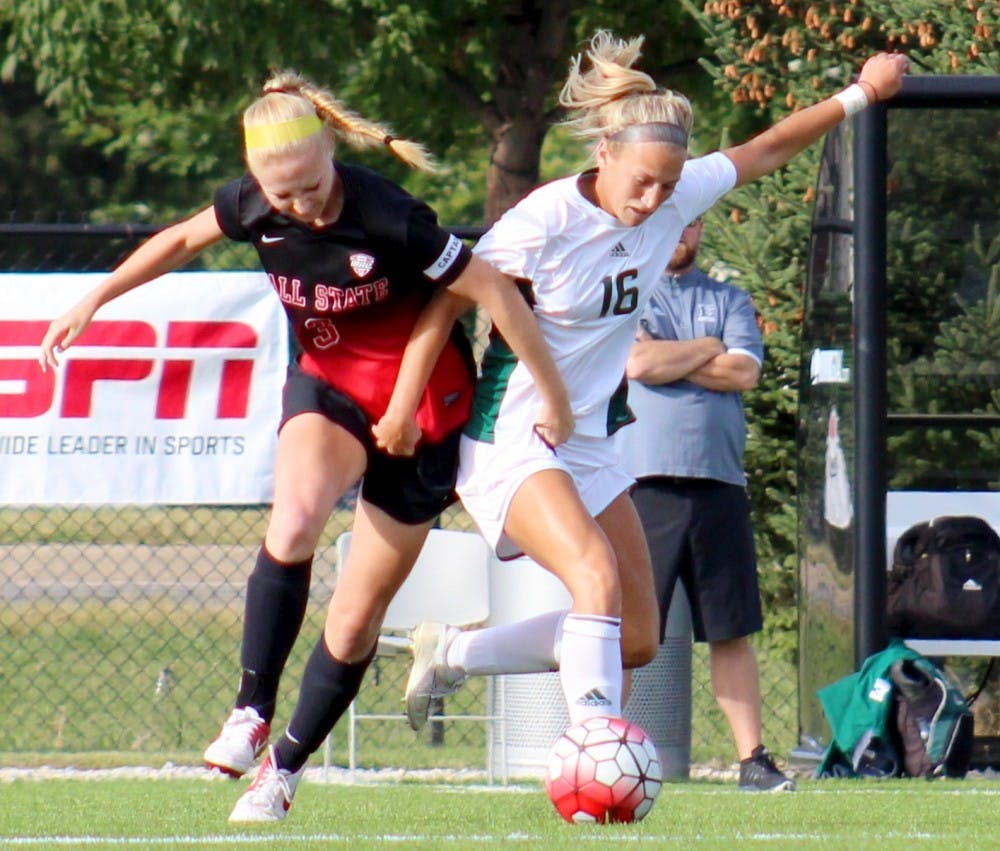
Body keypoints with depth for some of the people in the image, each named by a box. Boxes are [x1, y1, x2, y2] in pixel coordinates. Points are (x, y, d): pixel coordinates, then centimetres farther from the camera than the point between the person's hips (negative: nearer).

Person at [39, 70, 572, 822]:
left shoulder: (387, 219, -28)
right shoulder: (255, 207, -12)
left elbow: (494, 291, -20)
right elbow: (182, 241, 11)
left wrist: (554, 396, -14)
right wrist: (92, 302, 15)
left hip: (420, 406, -3)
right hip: (328, 384, 3)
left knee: (355, 619, 2)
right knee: (293, 524, -31)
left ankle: (285, 766, 21)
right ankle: (251, 714, -22)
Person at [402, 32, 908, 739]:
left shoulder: (677, 198, -1)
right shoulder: (544, 221, -19)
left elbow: (765, 152, 14)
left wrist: (858, 96, 16)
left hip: (589, 449, 8)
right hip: (511, 440, -8)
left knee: (638, 640, 5)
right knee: (598, 576, -31)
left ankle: (452, 655, 20)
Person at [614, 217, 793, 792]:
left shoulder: (730, 302, 16)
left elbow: (744, 373, 0)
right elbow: (637, 364, -9)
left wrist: (667, 358, -3)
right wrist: (709, 348, 1)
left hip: (718, 484, 3)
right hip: (641, 482, -3)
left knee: (732, 632, 4)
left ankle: (753, 759, 6)